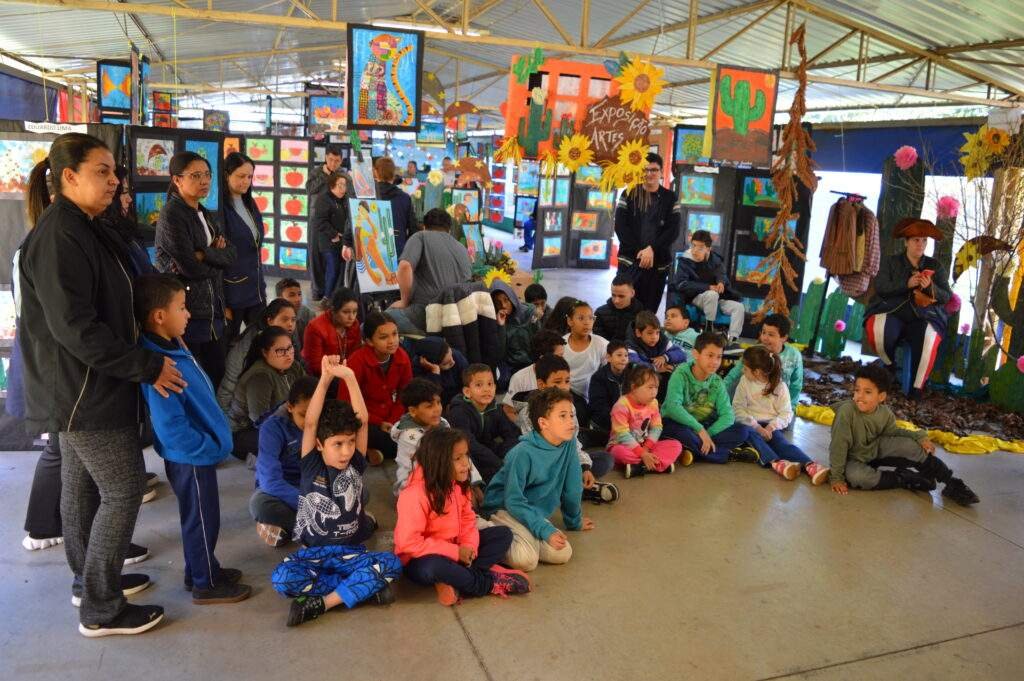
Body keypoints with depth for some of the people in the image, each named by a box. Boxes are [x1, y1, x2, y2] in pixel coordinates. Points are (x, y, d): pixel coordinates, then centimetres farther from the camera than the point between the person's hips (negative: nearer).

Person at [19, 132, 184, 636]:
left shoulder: (83, 230, 10)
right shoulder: (59, 238, -21)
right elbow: (75, 328, -26)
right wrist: (148, 367, -21)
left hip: (79, 387, 10)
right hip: (86, 389, -10)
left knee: (82, 482, 19)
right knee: (124, 489, -2)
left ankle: (89, 578, 35)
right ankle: (101, 609, 11)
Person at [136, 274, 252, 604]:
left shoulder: (173, 347, 1)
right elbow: (171, 428, -30)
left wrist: (212, 442, 12)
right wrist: (209, 447, -18)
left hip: (196, 453, 9)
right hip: (192, 457, -9)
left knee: (198, 517, 23)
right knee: (202, 519, 8)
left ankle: (200, 569, 41)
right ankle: (206, 584, 25)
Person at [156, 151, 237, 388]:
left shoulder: (205, 215, 16)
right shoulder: (171, 215, -9)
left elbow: (231, 254, 4)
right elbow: (189, 266, -17)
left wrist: (204, 255, -12)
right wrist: (216, 257, -1)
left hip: (213, 310, 8)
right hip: (187, 310, -7)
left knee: (219, 375, 10)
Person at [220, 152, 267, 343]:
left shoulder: (250, 204, 10)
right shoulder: (219, 209, -13)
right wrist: (221, 302, -16)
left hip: (256, 291, 7)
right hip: (232, 294, -7)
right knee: (229, 345, 6)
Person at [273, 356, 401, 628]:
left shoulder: (355, 465, -2)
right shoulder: (311, 466, -6)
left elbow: (362, 420, -13)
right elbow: (310, 423, -19)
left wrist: (349, 377, -23)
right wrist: (325, 379, -26)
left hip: (351, 552, 1)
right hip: (313, 552, 0)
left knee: (391, 565, -28)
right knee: (281, 578, -32)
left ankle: (320, 603, -19)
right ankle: (364, 587, -20)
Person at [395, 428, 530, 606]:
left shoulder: (459, 484, -2)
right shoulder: (415, 494, -26)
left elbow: (468, 519, 4)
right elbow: (408, 542, -28)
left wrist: (469, 547, -17)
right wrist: (455, 552, -25)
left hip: (455, 549, 7)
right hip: (424, 558, -7)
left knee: (503, 534, -2)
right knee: (431, 568, -41)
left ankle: (453, 580, -20)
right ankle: (490, 582, -18)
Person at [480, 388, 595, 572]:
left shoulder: (569, 443, -7)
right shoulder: (523, 453, -25)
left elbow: (571, 487, 7)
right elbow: (513, 501, -21)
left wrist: (575, 521, 19)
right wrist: (546, 530, -26)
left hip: (536, 512, 7)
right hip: (504, 509, -7)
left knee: (562, 554, -13)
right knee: (526, 560, -27)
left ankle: (525, 538, 7)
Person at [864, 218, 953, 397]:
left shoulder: (934, 265, 13)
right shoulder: (892, 261, 9)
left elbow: (946, 297, 6)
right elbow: (880, 287, -5)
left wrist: (930, 287, -15)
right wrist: (907, 283, -19)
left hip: (923, 317, 1)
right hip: (892, 312, -1)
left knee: (928, 338, -32)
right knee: (876, 329, -34)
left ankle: (917, 387, -18)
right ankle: (889, 365, -1)